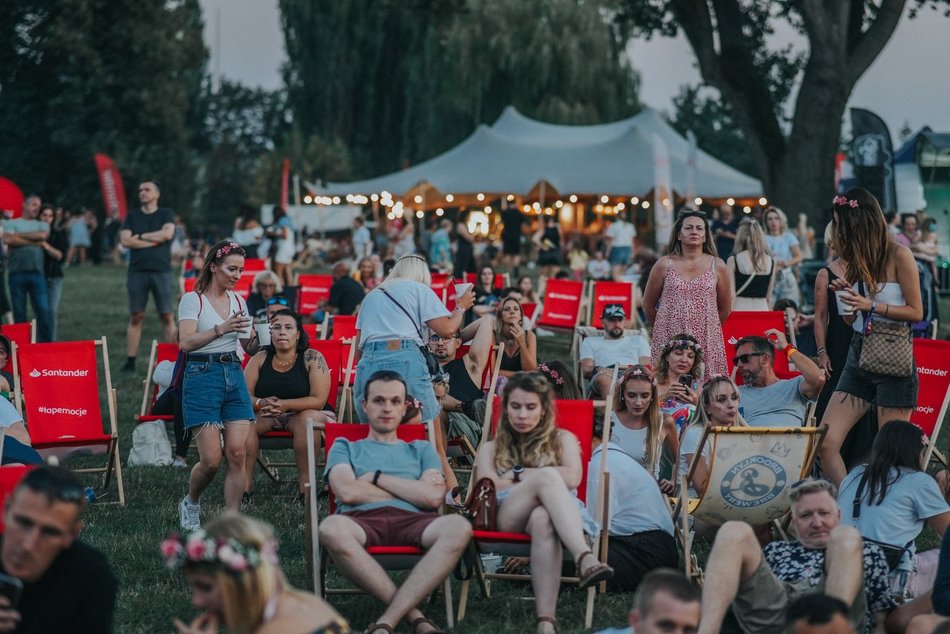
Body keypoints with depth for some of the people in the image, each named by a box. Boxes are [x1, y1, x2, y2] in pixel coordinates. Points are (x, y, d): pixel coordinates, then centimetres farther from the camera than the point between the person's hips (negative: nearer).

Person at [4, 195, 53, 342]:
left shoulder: (42, 225, 15)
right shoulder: (12, 223, 8)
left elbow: (43, 235, -7)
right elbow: (8, 239, -11)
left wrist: (19, 235, -1)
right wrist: (33, 241, -7)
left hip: (37, 273, 2)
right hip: (17, 274, -2)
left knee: (44, 312, -5)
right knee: (19, 313, 2)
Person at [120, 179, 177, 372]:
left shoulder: (166, 214, 8)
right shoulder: (132, 216, 12)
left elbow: (167, 233, -10)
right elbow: (125, 240, 0)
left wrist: (141, 236, -3)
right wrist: (154, 240, -5)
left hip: (161, 271, -2)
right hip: (137, 271, 2)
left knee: (167, 316, -3)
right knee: (135, 317, 2)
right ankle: (130, 361, 3)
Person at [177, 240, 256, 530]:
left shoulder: (238, 301, 13)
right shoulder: (193, 300, -4)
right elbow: (186, 342, -18)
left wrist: (254, 337, -4)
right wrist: (220, 329, -30)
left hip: (234, 375, 5)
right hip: (202, 375, -5)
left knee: (237, 453, -6)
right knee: (211, 459, -8)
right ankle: (190, 503, 21)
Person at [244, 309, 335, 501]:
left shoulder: (312, 359, -5)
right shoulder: (259, 359, 5)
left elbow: (318, 400, -14)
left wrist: (285, 404, -26)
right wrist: (261, 403, -25)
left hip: (303, 414, -3)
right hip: (266, 417, 3)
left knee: (308, 419, -37)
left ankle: (305, 484, -31)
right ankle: (244, 484, -29)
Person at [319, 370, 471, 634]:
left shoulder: (421, 450, 29)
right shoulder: (345, 448, 25)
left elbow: (433, 497, 8)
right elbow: (347, 492, 2)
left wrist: (376, 477, 8)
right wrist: (414, 489, 8)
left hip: (412, 521, 1)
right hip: (362, 520, -1)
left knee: (458, 527, -34)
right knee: (331, 528, -40)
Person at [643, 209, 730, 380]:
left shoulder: (717, 266, 6)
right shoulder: (664, 265, 5)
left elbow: (725, 310, 14)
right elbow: (648, 305, 13)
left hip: (707, 341, 0)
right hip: (669, 340, 0)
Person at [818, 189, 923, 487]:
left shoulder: (899, 255, -8)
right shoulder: (856, 259, 12)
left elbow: (916, 312, -8)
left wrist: (870, 305, -16)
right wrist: (844, 296, -1)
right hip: (858, 354, 7)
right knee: (826, 443, -3)